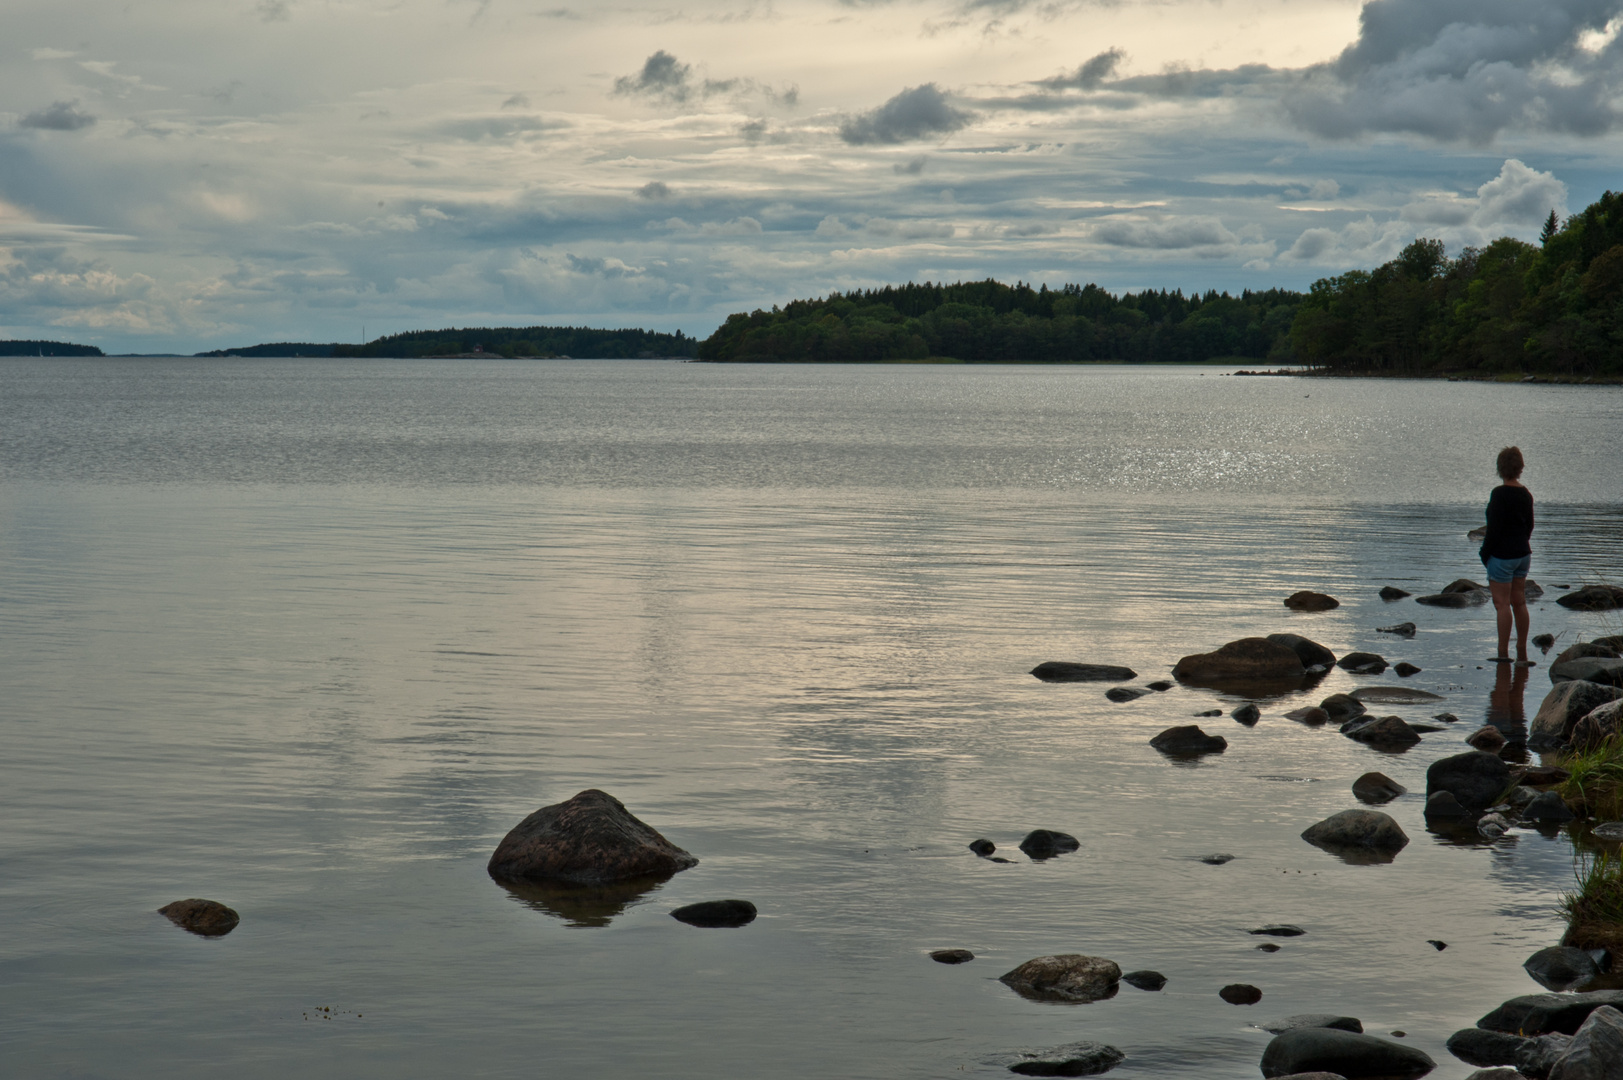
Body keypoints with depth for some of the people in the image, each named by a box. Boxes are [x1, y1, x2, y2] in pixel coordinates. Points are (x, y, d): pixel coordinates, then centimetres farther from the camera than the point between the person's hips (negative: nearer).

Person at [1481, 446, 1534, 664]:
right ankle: (1522, 655, 15)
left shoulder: (1500, 494, -17)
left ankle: (1503, 653, 1)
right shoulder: (1526, 494, 6)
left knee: (1502, 603, -2)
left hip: (1503, 555, -8)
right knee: (1519, 603, 12)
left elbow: (1495, 528, -18)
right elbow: (1529, 525, 13)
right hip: (1523, 554, 8)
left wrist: (1485, 554, -9)